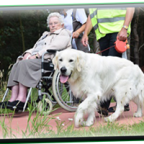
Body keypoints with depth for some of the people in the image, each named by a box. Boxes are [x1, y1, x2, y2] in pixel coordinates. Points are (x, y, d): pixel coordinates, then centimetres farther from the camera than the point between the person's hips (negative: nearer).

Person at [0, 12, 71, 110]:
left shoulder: (64, 35, 8)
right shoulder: (46, 35, 35)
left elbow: (53, 47, -9)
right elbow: (35, 48, 30)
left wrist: (37, 55, -16)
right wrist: (28, 53, 6)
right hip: (36, 60, 8)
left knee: (24, 64, -30)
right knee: (17, 65, -21)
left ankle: (22, 99, -37)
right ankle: (13, 98, -33)